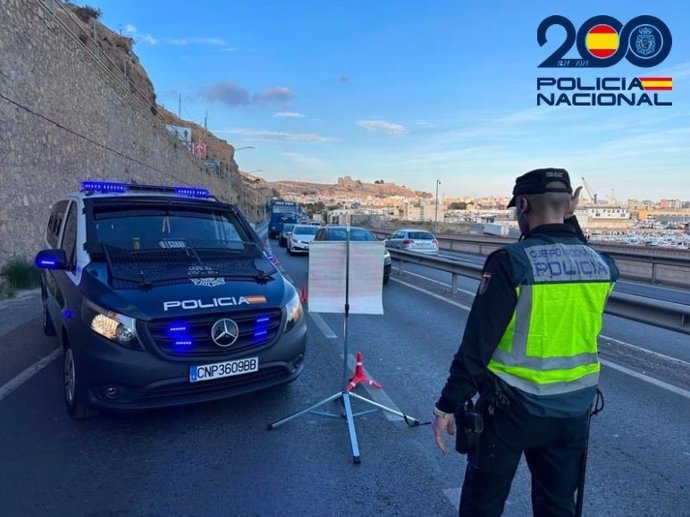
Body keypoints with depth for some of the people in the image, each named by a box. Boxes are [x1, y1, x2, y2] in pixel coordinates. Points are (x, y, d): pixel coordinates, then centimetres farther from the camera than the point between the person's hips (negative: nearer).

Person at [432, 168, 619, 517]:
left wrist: (448, 405, -12)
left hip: (511, 408, -5)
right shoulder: (603, 265, -3)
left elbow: (477, 343, -20)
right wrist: (570, 223, 12)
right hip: (572, 410, 6)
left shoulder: (511, 261, -19)